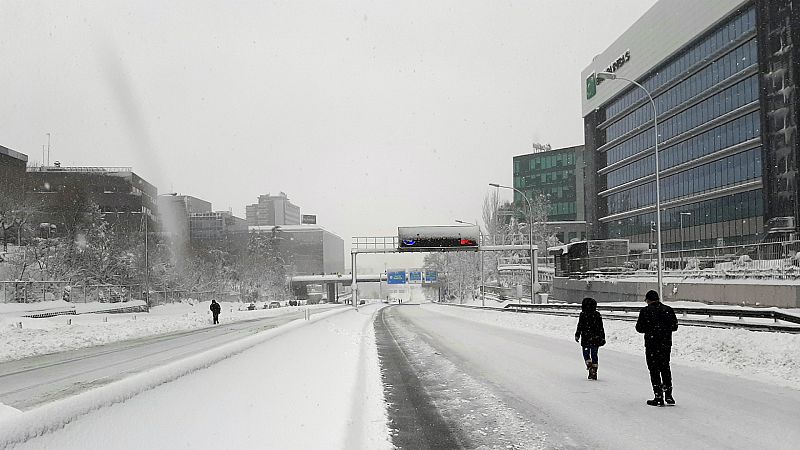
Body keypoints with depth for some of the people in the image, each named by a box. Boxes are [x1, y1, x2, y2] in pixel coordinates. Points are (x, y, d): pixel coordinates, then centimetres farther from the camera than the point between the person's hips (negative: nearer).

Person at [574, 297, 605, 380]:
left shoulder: (583, 315, -7)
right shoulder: (598, 315, 4)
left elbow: (580, 326, -6)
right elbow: (601, 328, 7)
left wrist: (577, 335, 4)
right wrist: (602, 338, 14)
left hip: (586, 339, -3)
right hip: (595, 339, 3)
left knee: (586, 354, 8)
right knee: (594, 355, 9)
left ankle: (590, 366, -14)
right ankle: (594, 372, 9)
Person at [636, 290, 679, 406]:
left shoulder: (645, 311, -8)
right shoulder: (668, 310, 2)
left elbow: (639, 328, -6)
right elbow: (674, 326, 4)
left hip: (651, 345, -4)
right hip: (666, 344, 4)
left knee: (654, 370, 2)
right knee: (665, 368, 16)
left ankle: (659, 397, 0)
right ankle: (668, 396, 17)